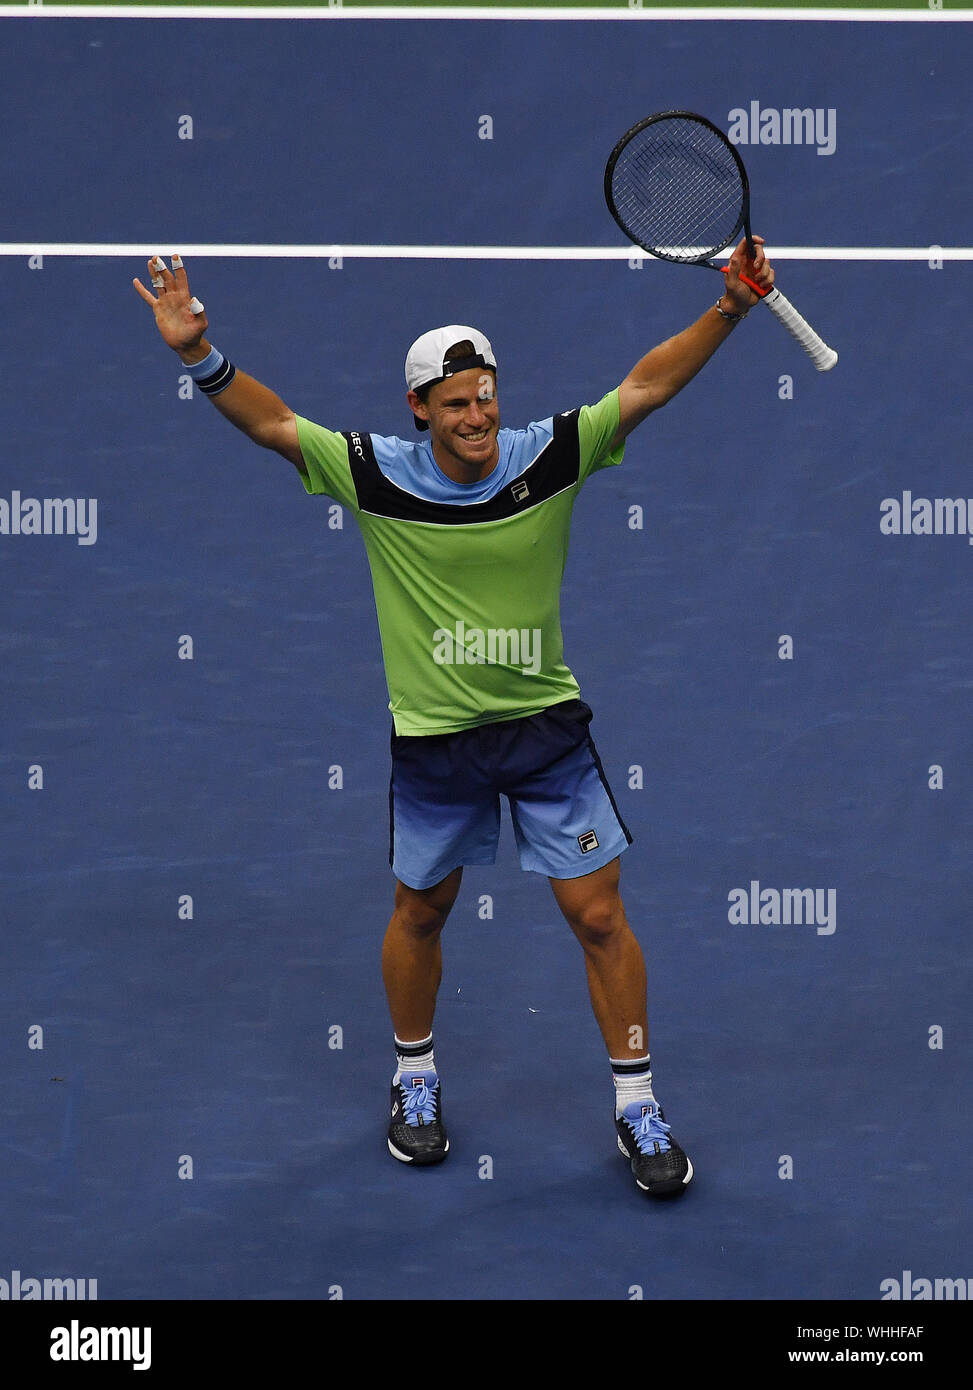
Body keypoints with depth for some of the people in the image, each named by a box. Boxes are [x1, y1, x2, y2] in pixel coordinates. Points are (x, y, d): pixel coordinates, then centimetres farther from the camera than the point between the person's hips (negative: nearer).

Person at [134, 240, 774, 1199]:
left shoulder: (549, 456, -9)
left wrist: (729, 309, -17)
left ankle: (636, 1107, 16)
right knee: (420, 910, 16)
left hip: (547, 726, 0)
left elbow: (645, 386, -8)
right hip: (433, 737, 0)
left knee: (599, 915, 1)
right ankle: (415, 1080, 40)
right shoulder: (377, 475, -10)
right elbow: (271, 420, -9)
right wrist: (198, 354, -24)